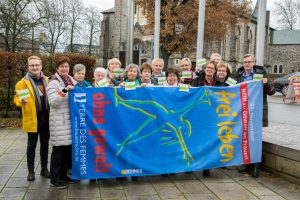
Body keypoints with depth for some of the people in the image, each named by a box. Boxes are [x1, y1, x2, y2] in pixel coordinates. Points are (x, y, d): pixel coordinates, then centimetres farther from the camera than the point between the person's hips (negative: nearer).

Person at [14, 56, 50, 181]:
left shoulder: (46, 80, 9)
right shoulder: (23, 82, -5)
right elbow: (17, 98, -6)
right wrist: (22, 101, -28)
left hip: (46, 117, 4)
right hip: (32, 118, -4)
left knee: (45, 144, 12)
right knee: (32, 145, 6)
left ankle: (44, 168, 24)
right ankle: (31, 171, 17)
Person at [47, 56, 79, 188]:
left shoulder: (72, 81, 14)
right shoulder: (54, 82, -8)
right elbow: (52, 102, -19)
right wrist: (64, 91, -28)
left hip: (70, 120, 7)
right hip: (59, 121, -7)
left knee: (69, 147, 10)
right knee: (59, 149, -3)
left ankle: (64, 175, 23)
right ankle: (54, 179, 7)